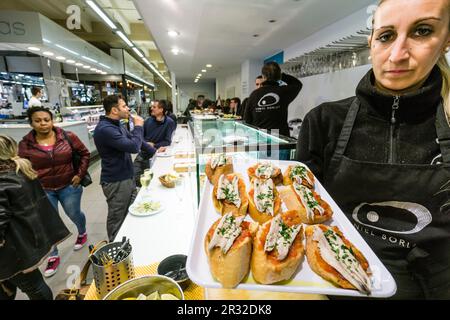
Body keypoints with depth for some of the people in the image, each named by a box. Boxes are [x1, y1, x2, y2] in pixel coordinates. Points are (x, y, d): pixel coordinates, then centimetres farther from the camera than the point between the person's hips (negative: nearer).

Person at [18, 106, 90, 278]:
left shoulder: (67, 137, -9)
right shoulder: (25, 144, -7)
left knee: (74, 214, 16)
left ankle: (82, 233, 48)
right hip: (42, 191, 1)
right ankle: (53, 257, 28)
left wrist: (80, 174, -5)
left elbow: (85, 153, 0)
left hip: (68, 187, -1)